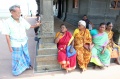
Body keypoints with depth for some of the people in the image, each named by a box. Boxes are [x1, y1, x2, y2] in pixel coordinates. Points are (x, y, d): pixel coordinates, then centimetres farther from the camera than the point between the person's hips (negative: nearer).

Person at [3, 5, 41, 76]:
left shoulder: (22, 20, -6)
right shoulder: (8, 22, -17)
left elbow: (29, 26, 5)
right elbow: (7, 35, -13)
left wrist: (36, 25, -13)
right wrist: (10, 46, -12)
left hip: (24, 42, 4)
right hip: (15, 44, -4)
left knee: (26, 55, 20)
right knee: (17, 58, 9)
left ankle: (27, 65, 43)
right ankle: (16, 71, 31)